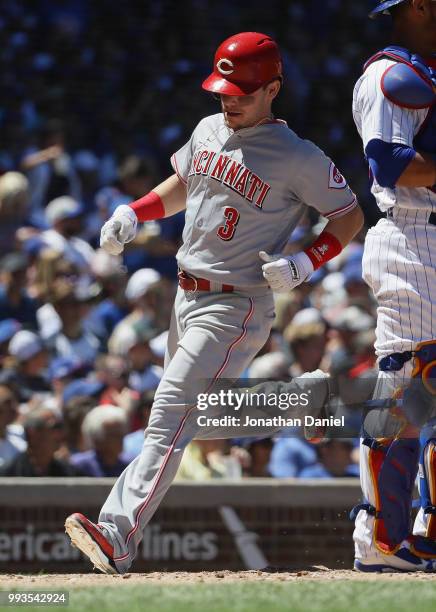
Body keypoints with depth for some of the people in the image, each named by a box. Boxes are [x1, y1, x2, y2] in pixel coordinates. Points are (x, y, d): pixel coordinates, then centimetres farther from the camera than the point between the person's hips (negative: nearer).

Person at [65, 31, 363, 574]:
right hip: (186, 297, 9)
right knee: (201, 415, 16)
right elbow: (182, 184, 26)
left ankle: (116, 537, -30)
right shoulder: (209, 131, 9)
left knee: (171, 417, -20)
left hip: (236, 307, -9)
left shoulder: (298, 158, -11)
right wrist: (132, 212, 9)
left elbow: (349, 214, -3)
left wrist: (305, 264, -17)